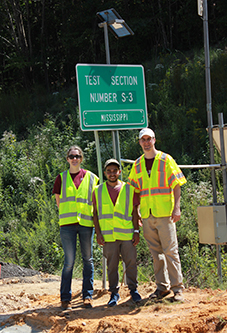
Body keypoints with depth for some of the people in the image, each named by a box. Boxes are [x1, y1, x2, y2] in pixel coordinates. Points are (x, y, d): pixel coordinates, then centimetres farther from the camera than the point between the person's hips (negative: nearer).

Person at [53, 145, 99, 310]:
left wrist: (93, 216, 6)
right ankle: (65, 298, 6)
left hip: (87, 223, 1)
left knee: (88, 259, 6)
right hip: (67, 224, -1)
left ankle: (88, 295, 15)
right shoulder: (62, 178, 8)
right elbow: (59, 202, 13)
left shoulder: (91, 177, 8)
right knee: (69, 261, -2)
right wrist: (68, 214, 6)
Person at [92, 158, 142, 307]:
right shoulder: (98, 191, 9)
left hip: (127, 234, 0)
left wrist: (136, 231, 1)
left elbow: (134, 212, 7)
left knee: (131, 262, 1)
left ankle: (133, 289, 16)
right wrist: (98, 233, 1)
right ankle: (114, 293, 14)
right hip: (108, 236, 0)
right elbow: (95, 213, 9)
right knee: (112, 265, 5)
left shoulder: (129, 189, 7)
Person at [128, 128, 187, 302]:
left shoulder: (166, 160, 2)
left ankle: (177, 287, 0)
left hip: (165, 214, -4)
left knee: (170, 251, -6)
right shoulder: (137, 165, 14)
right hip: (147, 215, 4)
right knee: (156, 253, 7)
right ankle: (162, 286, 14)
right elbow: (133, 190, 18)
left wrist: (177, 207, -11)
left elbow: (176, 185, -2)